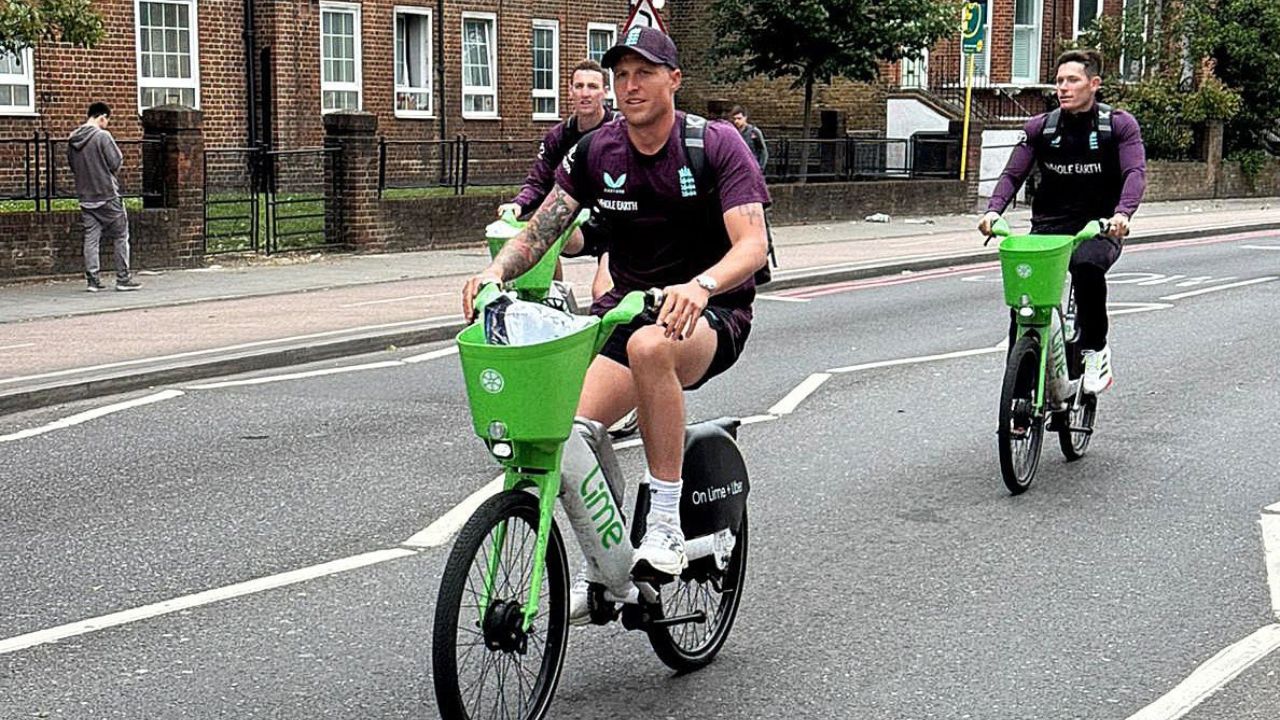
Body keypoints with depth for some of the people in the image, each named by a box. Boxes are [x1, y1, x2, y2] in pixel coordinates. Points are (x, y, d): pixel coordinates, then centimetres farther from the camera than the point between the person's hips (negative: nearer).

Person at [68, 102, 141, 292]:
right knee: (120, 236, 4)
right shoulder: (102, 136, -14)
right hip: (107, 195, -6)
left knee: (91, 238, 7)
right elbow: (116, 162, -13)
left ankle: (92, 280, 6)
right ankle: (123, 278, 5)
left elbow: (72, 165, 12)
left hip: (85, 196, 6)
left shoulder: (73, 139, 5)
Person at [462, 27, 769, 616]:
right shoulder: (595, 153, 0)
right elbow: (539, 231, -1)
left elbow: (752, 245, -22)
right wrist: (495, 271, -24)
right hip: (628, 306, 4)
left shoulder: (716, 145, -12)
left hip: (711, 314, -4)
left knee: (649, 345, -41)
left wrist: (698, 287, -43)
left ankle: (666, 524, -31)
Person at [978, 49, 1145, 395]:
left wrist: (1122, 212, -34)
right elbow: (1012, 174, 3)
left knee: (1087, 265, -36)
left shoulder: (1119, 125, -1)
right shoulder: (1040, 127, 6)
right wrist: (994, 210, -17)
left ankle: (1095, 350, -15)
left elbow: (1135, 172, -13)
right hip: (1050, 225, 3)